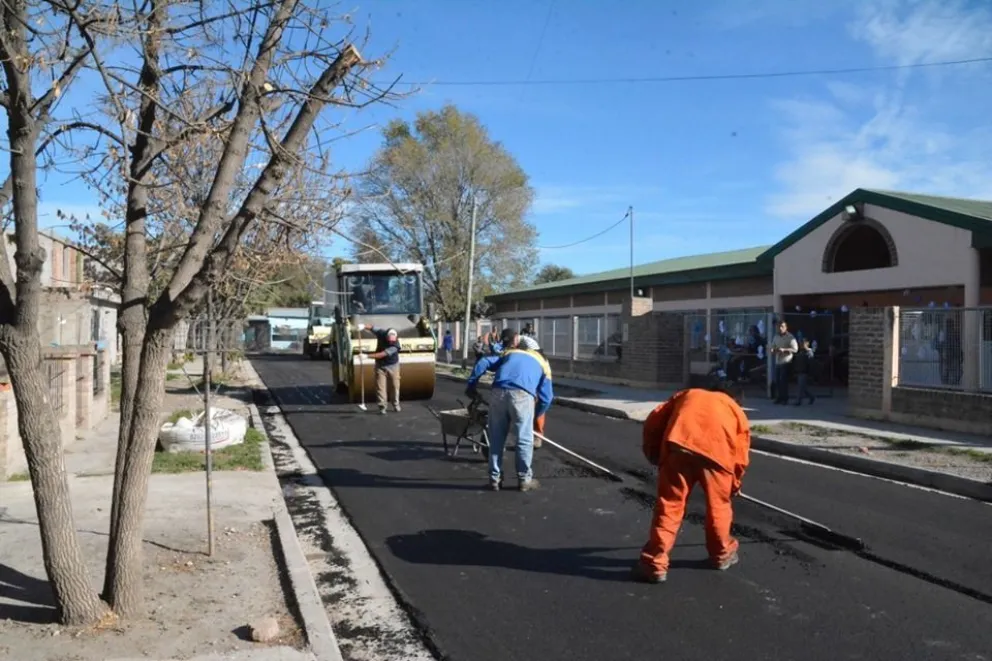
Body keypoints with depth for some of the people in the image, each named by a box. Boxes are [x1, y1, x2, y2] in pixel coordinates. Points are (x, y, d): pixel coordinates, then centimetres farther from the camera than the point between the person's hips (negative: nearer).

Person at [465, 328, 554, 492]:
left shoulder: (508, 354, 34)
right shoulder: (543, 364, 28)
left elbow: (483, 362, 17)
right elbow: (546, 397, 19)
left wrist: (471, 385, 20)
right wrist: (535, 415, 32)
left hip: (499, 393, 2)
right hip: (522, 395, -2)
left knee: (496, 439, 14)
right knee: (524, 440, 11)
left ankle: (495, 479, 21)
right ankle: (525, 479, 19)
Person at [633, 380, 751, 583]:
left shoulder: (687, 394, 36)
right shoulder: (737, 411, 33)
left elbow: (654, 420, 23)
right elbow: (741, 455, 25)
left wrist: (652, 453, 31)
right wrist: (735, 483, 39)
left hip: (679, 445, 0)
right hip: (717, 452, 0)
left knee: (669, 505, 6)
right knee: (718, 506, 22)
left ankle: (655, 564, 7)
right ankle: (723, 554, 39)